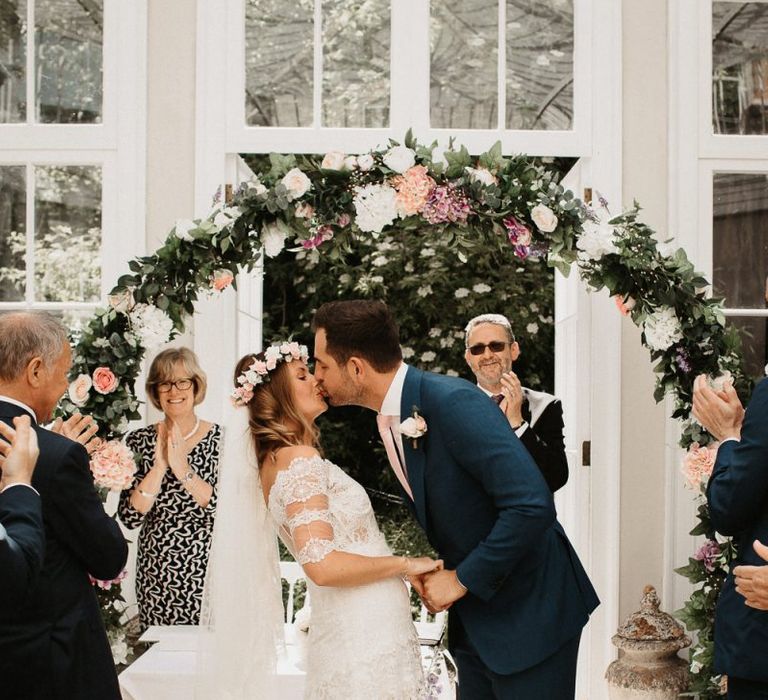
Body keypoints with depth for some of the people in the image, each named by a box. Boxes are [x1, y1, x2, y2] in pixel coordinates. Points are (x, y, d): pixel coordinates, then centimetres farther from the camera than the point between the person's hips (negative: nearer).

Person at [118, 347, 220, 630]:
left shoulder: (221, 439, -2)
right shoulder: (139, 441, 1)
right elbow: (130, 517, -6)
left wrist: (183, 469, -18)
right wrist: (159, 467, -17)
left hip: (208, 575, -1)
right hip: (156, 577, 1)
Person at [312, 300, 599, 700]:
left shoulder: (453, 403, -25)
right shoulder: (389, 420, 3)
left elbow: (531, 505, -30)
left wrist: (462, 578, -21)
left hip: (529, 609, -8)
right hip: (472, 614, 8)